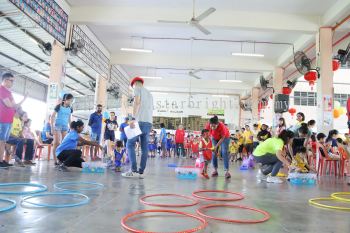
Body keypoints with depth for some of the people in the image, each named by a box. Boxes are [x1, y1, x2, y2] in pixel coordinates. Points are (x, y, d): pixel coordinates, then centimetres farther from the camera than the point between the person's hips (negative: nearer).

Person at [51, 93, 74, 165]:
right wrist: (52, 127, -11)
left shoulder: (70, 109, 6)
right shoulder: (59, 106, -7)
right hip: (57, 126, -5)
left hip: (65, 127, 5)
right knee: (56, 143, -5)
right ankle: (55, 160, -3)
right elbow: (52, 116, -5)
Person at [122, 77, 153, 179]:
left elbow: (137, 102, -9)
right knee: (145, 147, 4)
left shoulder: (137, 88, 8)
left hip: (140, 121, -7)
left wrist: (133, 119, -15)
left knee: (130, 144, -2)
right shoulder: (149, 93, 29)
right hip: (149, 122, 7)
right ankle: (141, 172, 3)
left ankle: (133, 170, -10)